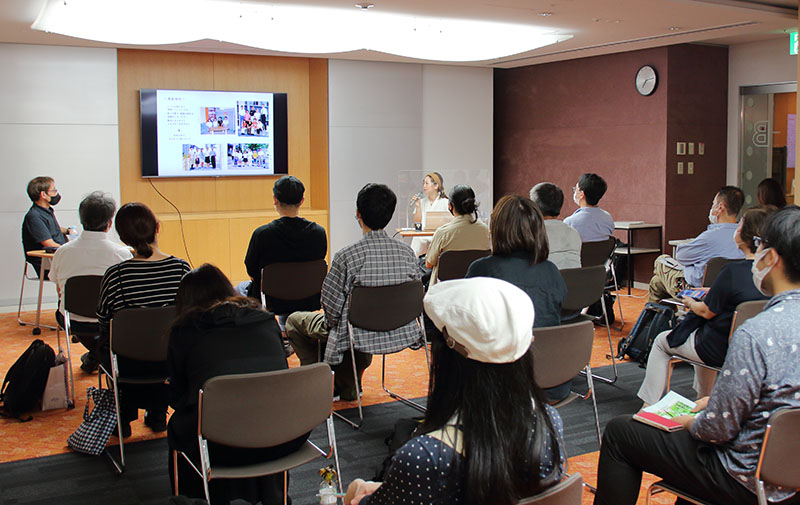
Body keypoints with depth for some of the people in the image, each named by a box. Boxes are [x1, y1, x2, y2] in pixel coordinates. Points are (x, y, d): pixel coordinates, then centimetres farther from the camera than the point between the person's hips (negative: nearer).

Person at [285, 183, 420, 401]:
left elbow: (331, 305, -17)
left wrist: (332, 323, 6)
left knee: (295, 320, 21)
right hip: (401, 334, 5)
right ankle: (348, 387, 42)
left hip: (361, 338, -5)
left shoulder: (346, 257, -23)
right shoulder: (407, 252, -9)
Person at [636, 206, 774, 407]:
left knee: (661, 342, 16)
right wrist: (710, 293, 18)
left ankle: (649, 406, 21)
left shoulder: (733, 271, -27)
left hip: (721, 350, -7)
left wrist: (690, 303, 5)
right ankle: (704, 399, 46)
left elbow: (707, 312, -16)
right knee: (702, 334, 37)